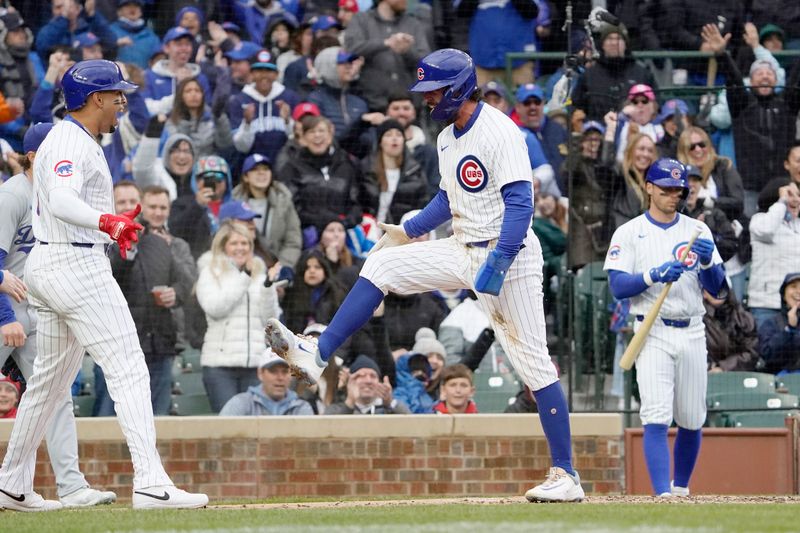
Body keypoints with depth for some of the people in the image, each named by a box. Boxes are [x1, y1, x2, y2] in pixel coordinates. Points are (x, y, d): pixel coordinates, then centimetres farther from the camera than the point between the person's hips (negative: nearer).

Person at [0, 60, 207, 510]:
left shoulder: (69, 139, 18)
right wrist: (106, 223, -49)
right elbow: (61, 202, -33)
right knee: (128, 369, -14)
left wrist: (113, 227, 26)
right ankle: (151, 484, -23)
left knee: (51, 377, 18)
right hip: (77, 266, -11)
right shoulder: (72, 142, -15)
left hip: (46, 266, 11)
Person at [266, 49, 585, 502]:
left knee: (533, 361, -8)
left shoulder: (498, 132, -17)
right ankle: (318, 357, -3)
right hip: (465, 253, 9)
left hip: (508, 255, -9)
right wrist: (411, 231, 14)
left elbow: (520, 203, -23)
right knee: (382, 264, 0)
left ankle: (567, 476, -5)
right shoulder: (448, 139, 12)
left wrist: (499, 262, -29)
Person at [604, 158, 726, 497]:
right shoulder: (629, 233, 3)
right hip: (653, 334, -3)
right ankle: (663, 493, -23)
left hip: (692, 333, 3)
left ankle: (681, 487, 24)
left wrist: (707, 262, -15)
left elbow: (718, 291, 5)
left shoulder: (698, 231, 10)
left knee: (691, 420, 6)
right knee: (656, 417, -16)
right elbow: (617, 287, -8)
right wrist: (654, 274, -23)